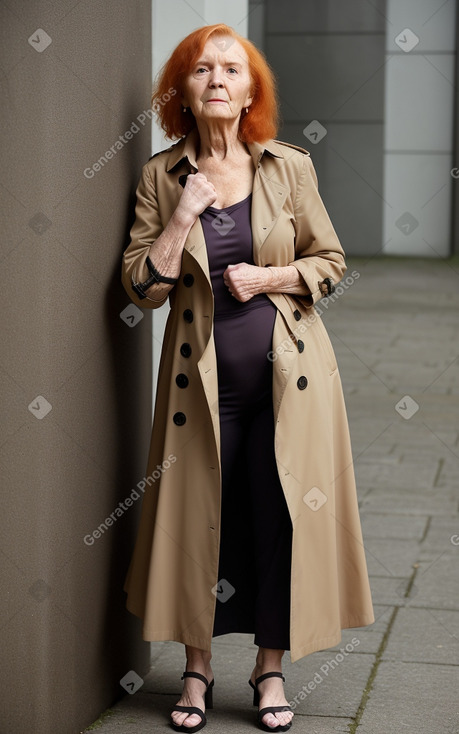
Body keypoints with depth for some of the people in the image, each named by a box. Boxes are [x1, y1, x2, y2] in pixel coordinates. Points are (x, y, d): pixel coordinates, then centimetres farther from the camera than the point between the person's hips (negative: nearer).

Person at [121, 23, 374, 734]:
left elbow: (331, 262, 5)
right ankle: (198, 668, 23)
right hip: (202, 375, 0)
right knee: (200, 516, 6)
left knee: (284, 516, 3)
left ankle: (271, 668, 20)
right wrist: (185, 216, -14)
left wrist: (268, 278, -11)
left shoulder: (290, 167, -1)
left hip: (287, 375, 0)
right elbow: (142, 286, -3)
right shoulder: (162, 176, 1)